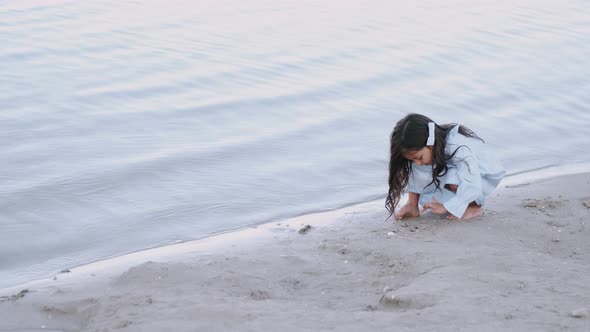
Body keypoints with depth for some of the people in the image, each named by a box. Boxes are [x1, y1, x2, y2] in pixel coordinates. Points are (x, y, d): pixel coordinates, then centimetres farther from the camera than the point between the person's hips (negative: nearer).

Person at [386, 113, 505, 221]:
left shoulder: (459, 148, -38)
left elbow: (472, 187, -42)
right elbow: (415, 177, -11)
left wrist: (444, 207, -40)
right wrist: (412, 205, -19)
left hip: (482, 177, -5)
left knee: (453, 178, -37)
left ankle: (474, 206, -13)